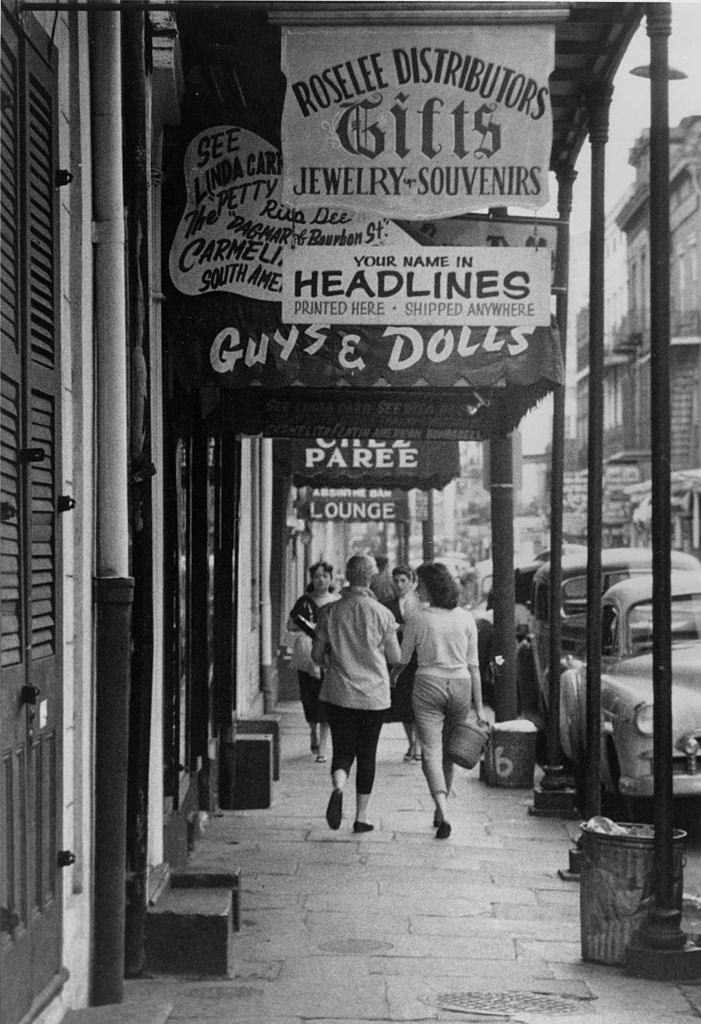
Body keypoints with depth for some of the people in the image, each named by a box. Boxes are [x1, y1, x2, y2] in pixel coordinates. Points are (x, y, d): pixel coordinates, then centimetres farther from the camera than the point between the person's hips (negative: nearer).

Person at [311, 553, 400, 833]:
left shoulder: (331, 612, -3)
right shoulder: (382, 614, -6)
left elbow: (317, 655, 2)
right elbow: (395, 658, 0)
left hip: (338, 693, 1)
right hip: (374, 695, 0)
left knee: (343, 750, 7)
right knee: (367, 755, 11)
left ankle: (338, 788, -23)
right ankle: (361, 816, 13)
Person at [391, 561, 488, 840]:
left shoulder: (417, 621, -7)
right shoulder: (466, 618, 1)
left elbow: (402, 660, 4)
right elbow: (473, 665, 2)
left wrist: (390, 678, 27)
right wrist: (479, 707, 5)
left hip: (428, 685, -3)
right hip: (460, 686, 3)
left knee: (431, 753, -4)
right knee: (448, 752, 19)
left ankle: (443, 814, -23)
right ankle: (440, 812, 29)